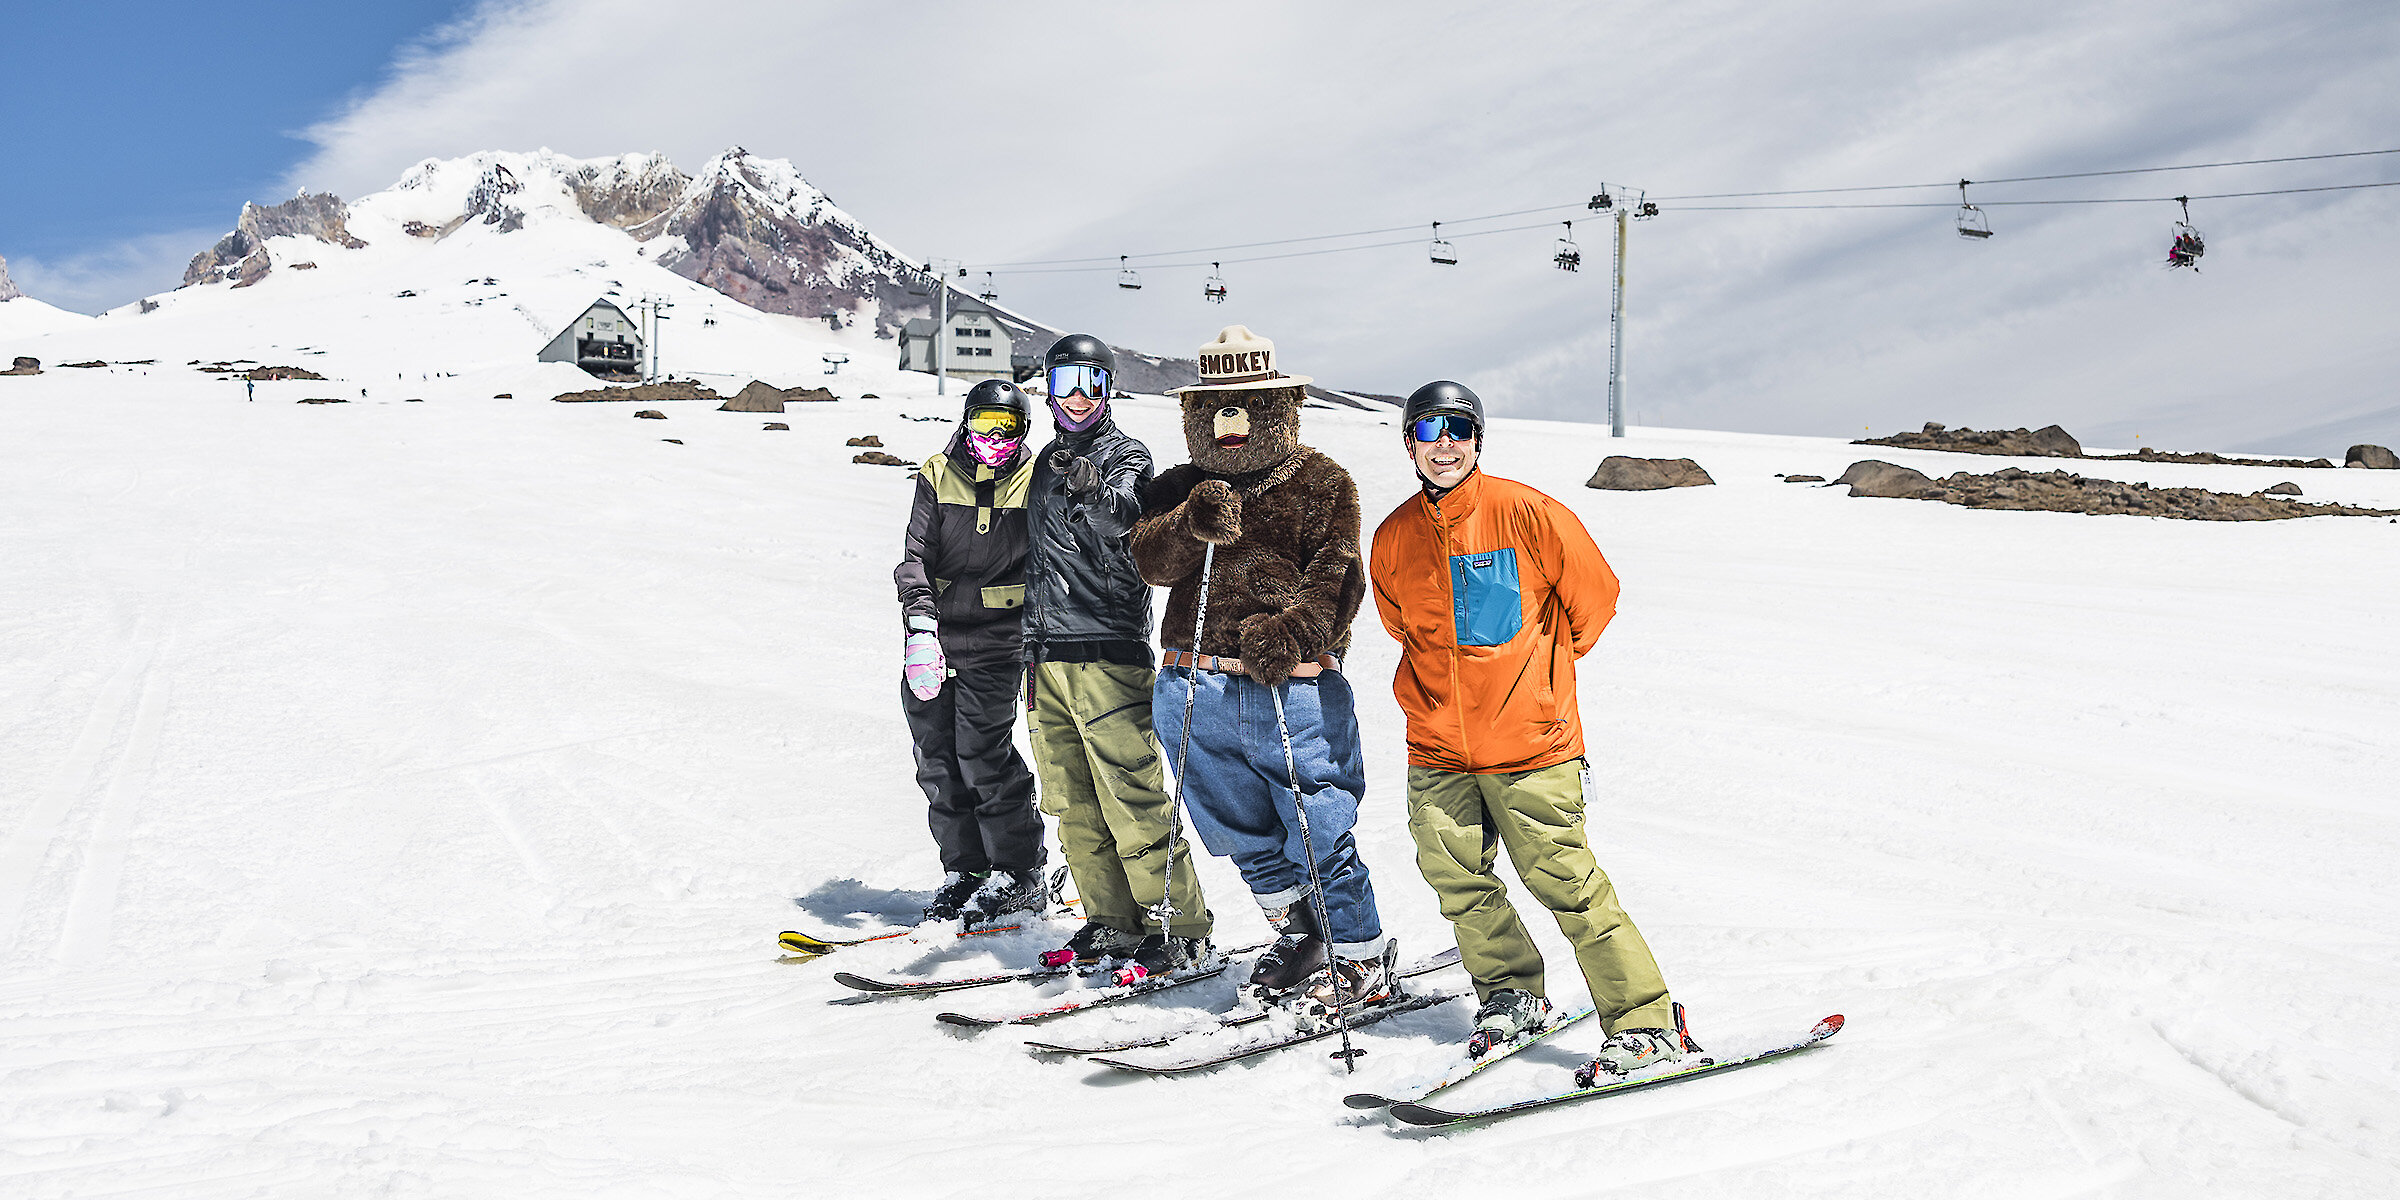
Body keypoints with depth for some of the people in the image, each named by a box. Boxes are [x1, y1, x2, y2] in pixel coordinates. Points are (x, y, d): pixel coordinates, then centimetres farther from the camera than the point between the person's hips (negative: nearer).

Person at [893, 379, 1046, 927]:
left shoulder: (1036, 479, 2)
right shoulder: (939, 476, 5)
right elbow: (916, 556, -1)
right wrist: (921, 624, -17)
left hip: (994, 640, -3)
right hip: (933, 636, 3)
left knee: (982, 753, -10)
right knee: (938, 758, 5)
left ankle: (1018, 873, 3)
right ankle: (965, 868, 19)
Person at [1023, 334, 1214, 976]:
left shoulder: (1127, 455, -1)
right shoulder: (1048, 461, 19)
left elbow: (1122, 514, -24)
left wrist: (1093, 489, -46)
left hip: (1108, 651, -7)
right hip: (1049, 656, 7)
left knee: (1134, 800, -9)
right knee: (1072, 804, 8)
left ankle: (1181, 928, -1)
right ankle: (1112, 923, 17)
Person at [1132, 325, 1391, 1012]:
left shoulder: (1319, 483, 3)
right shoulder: (1180, 489, 14)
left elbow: (1338, 575, -9)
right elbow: (1152, 562, -2)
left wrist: (1294, 630, -27)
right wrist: (1193, 524, -23)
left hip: (1292, 689, -5)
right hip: (1195, 690, 5)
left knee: (1319, 833, -5)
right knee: (1242, 832, 18)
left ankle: (1363, 958, 13)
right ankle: (1299, 931, 38)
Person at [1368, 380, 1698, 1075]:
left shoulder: (1525, 513, -8)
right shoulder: (1394, 537, 5)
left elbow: (1594, 594, 3)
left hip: (1529, 739, -5)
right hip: (1438, 745, 5)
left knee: (1564, 881, -6)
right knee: (1453, 873, 4)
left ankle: (1648, 1024, 2)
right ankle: (1511, 992, 26)